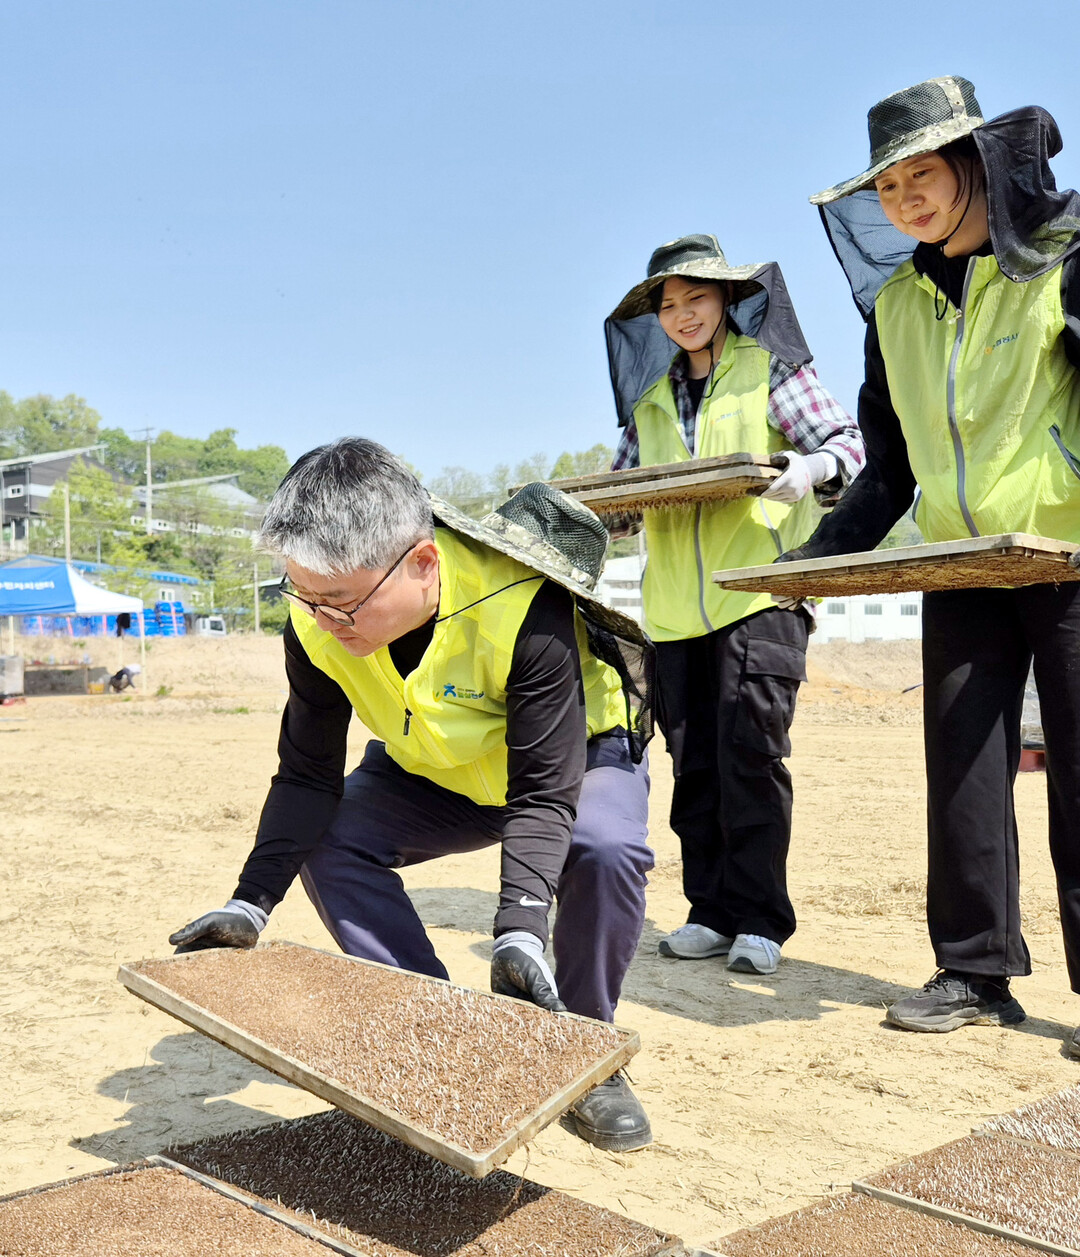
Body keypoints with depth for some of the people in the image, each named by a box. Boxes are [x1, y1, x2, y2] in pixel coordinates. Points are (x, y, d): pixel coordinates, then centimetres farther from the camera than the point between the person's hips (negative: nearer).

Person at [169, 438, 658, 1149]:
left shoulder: (524, 607, -40)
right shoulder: (317, 625, -24)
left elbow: (543, 792, -36)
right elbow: (307, 776, -15)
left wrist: (520, 929, -47)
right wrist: (251, 904, -23)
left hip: (577, 753, -4)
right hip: (437, 773, 5)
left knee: (604, 849, -34)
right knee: (326, 841, -16)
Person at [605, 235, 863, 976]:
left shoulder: (770, 367, 6)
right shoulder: (650, 397, 19)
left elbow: (848, 441, 0)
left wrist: (815, 467, -22)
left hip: (760, 591, -5)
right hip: (676, 607, 5)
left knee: (750, 749, -11)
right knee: (695, 762, 5)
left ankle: (760, 920, -2)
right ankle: (713, 912, 14)